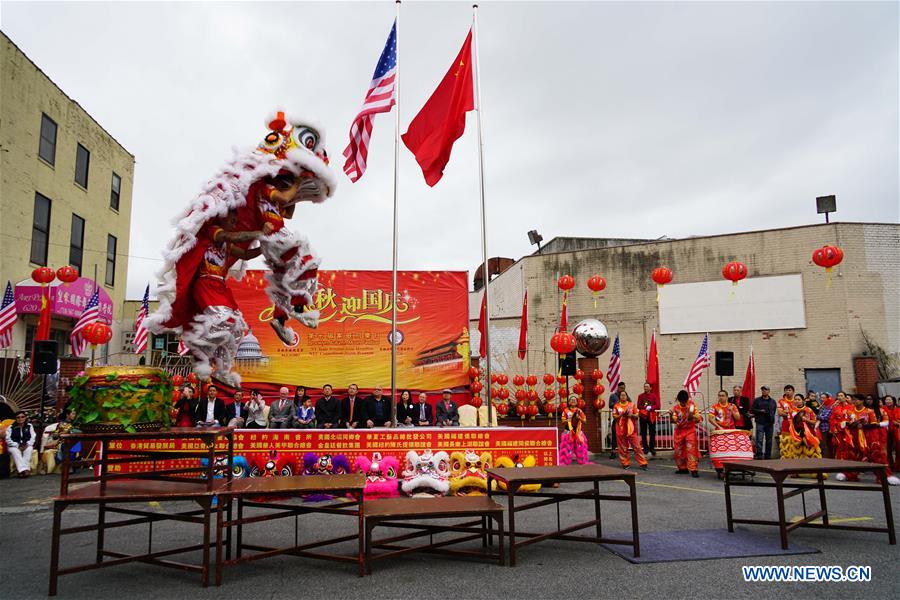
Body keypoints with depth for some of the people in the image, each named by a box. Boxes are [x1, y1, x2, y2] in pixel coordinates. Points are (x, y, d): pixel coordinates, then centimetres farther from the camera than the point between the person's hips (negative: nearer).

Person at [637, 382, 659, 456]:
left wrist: (651, 407, -19)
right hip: (643, 416, 1)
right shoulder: (640, 396, 5)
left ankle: (652, 448, 11)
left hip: (652, 417, -1)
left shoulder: (654, 396, 2)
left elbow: (658, 406, -4)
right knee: (643, 433, 3)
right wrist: (645, 408, -16)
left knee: (652, 433, 2)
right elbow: (638, 406, -2)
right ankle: (645, 448, 12)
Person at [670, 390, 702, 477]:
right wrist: (671, 415, -31)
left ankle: (693, 469, -10)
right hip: (679, 431, 3)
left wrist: (692, 416, -31)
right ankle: (682, 468, 23)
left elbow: (699, 419, -11)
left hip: (690, 430, -3)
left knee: (691, 449, -12)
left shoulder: (692, 406, -8)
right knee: (679, 450, 9)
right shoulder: (676, 407, -4)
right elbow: (674, 420, -11)